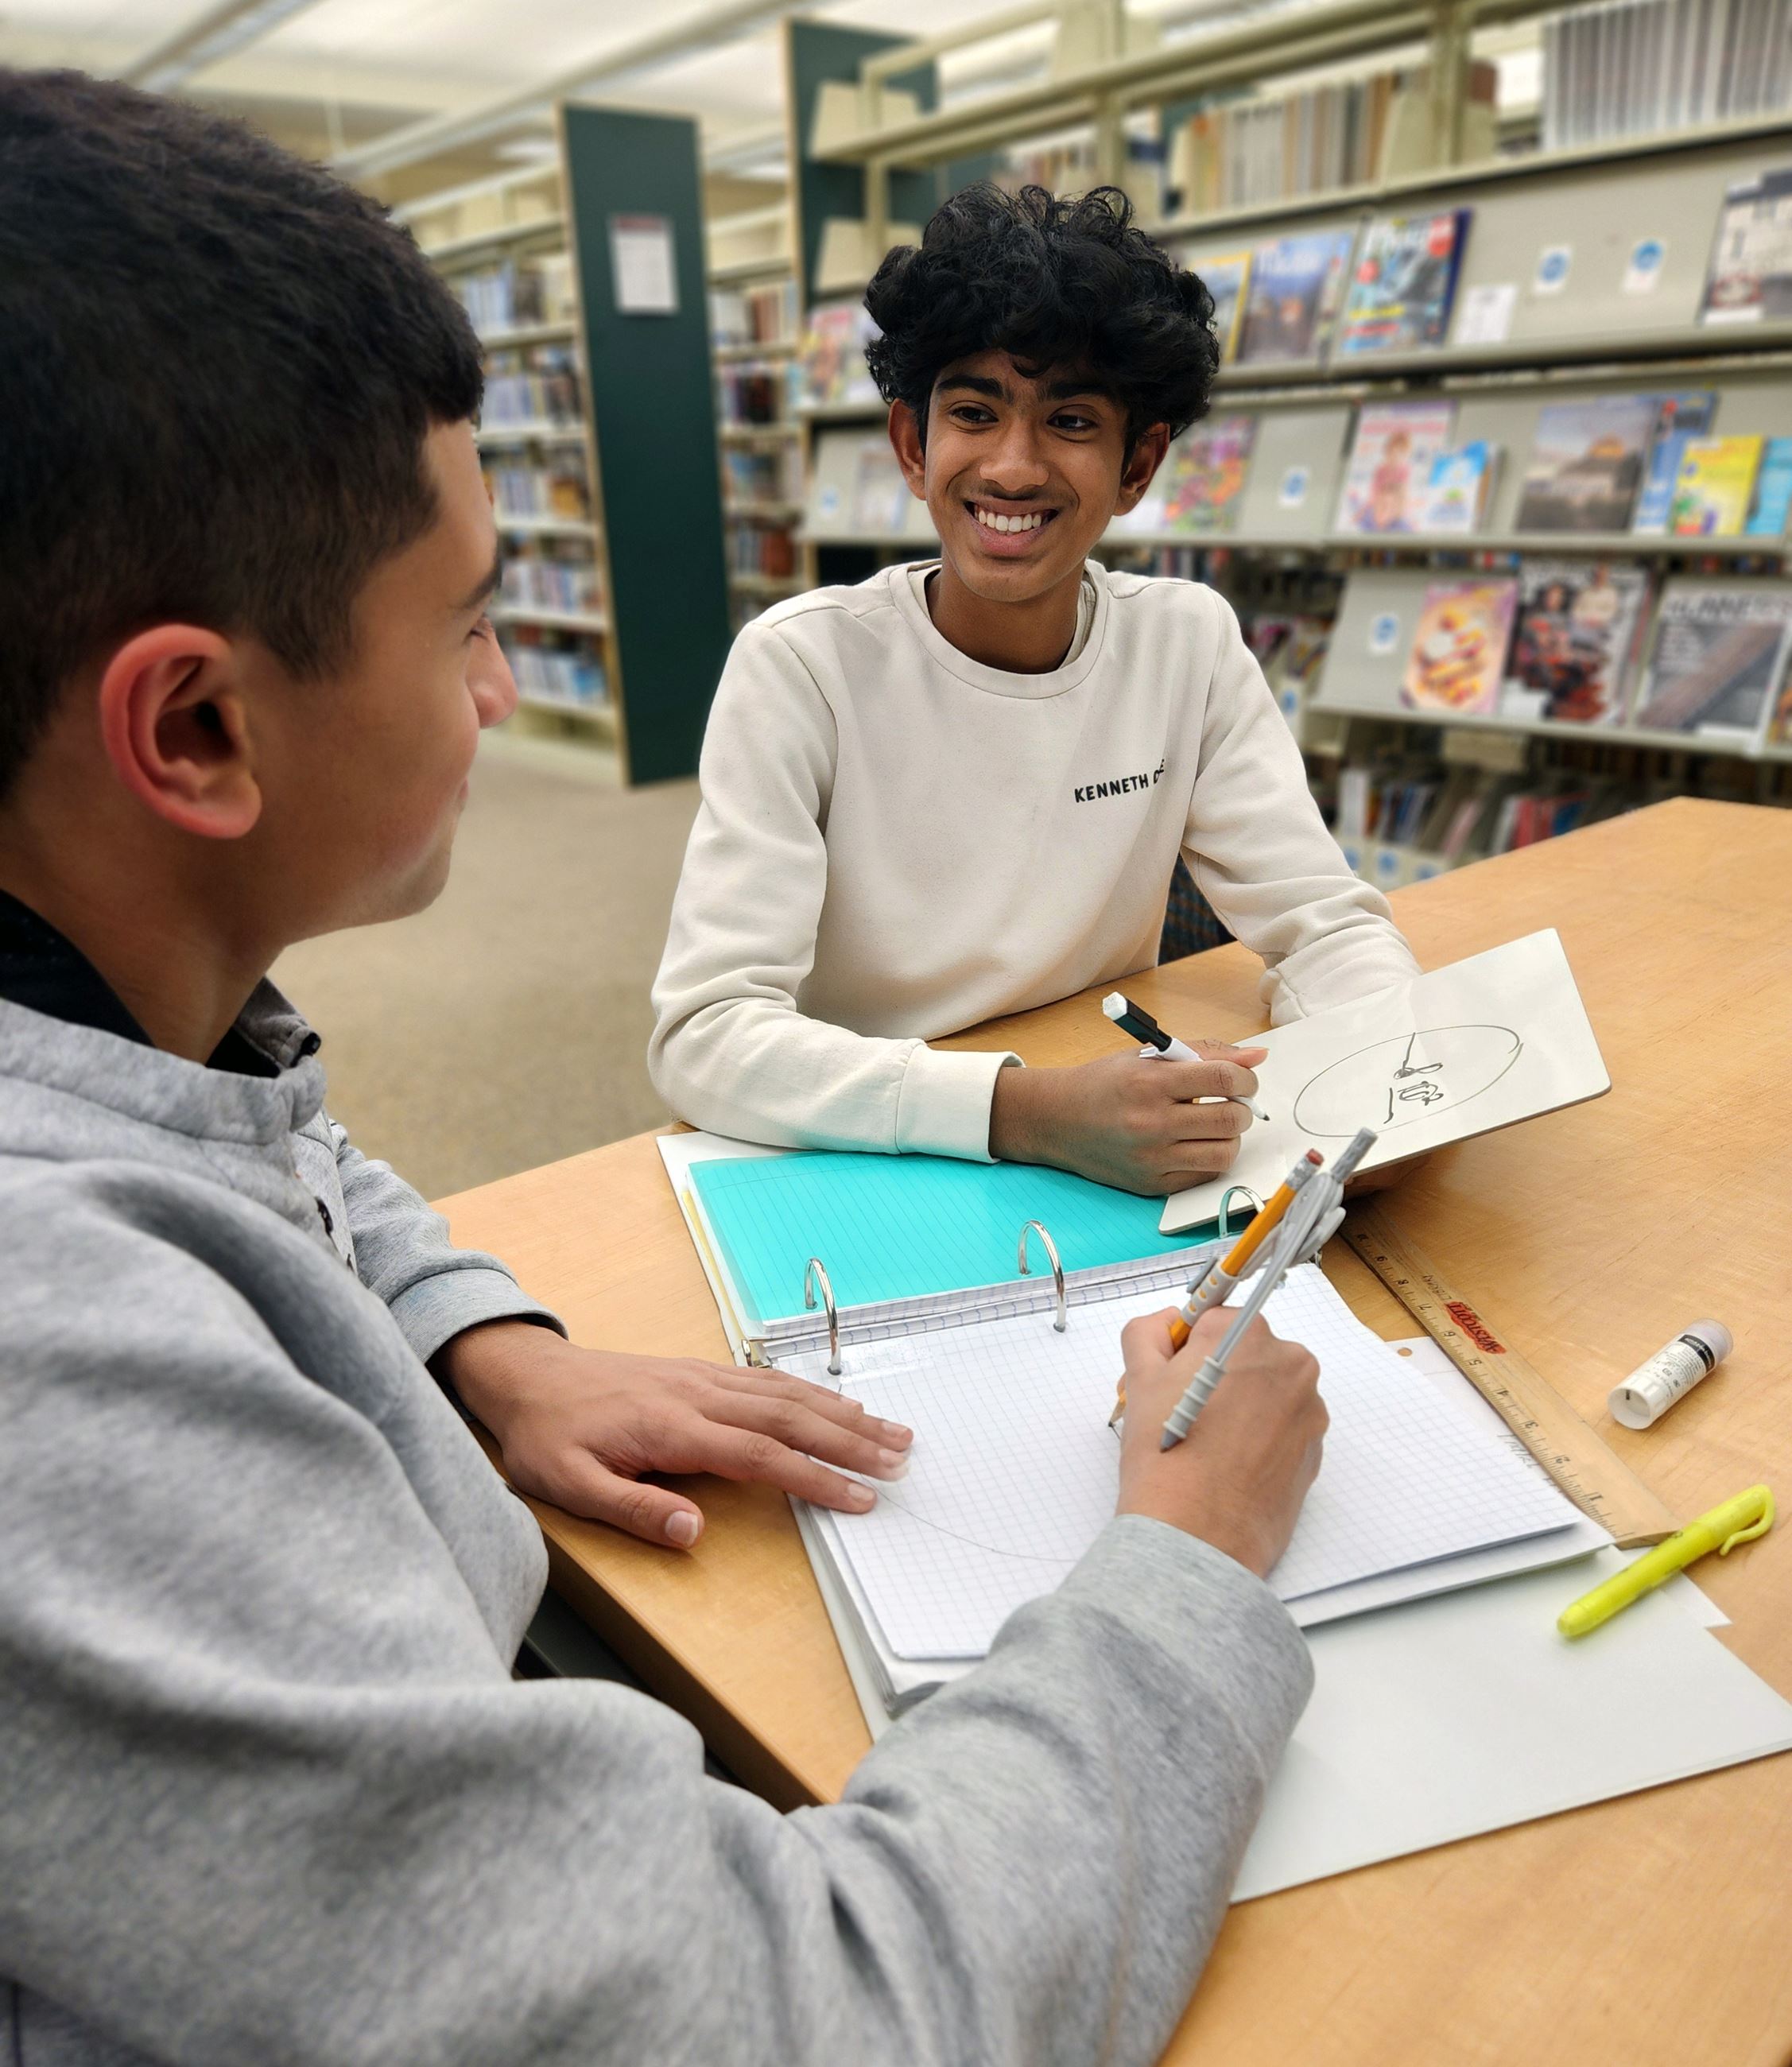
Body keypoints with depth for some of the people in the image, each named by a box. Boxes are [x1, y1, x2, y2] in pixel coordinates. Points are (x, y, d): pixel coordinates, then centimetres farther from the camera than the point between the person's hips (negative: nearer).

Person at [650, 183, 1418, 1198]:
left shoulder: (1190, 644, -2)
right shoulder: (802, 665, -14)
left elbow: (1325, 922, -1)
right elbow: (705, 1036, -21)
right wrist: (1028, 1112, -34)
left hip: (1118, 1180, 3)